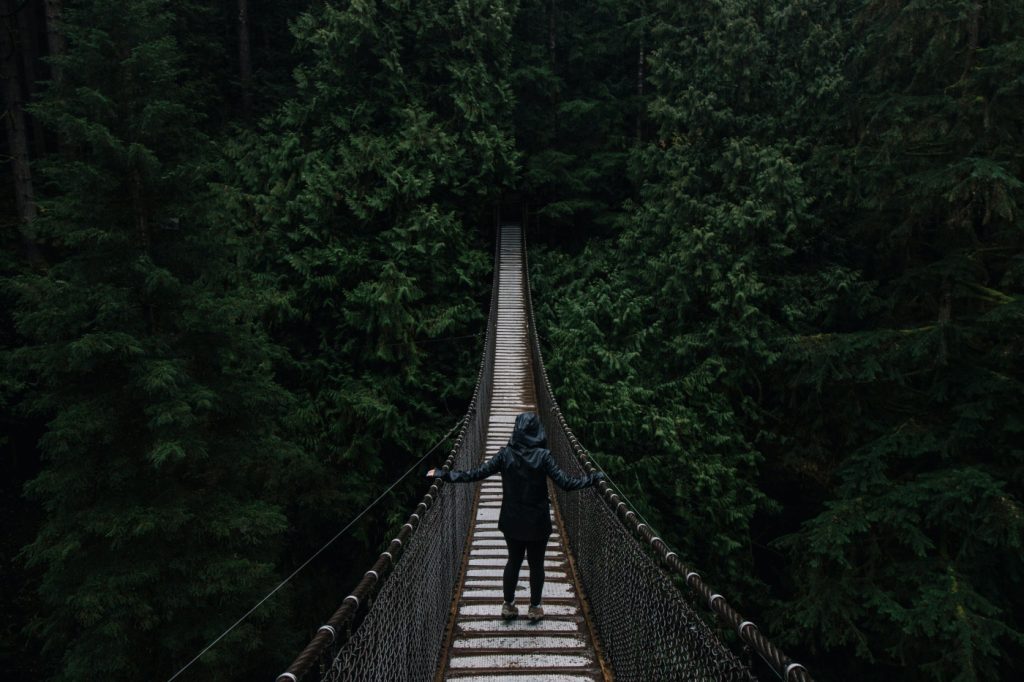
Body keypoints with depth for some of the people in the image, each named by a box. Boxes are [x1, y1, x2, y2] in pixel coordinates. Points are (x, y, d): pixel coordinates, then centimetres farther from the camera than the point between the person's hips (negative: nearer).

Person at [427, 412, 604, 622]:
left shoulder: (505, 454, -10)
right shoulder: (543, 456, -15)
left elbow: (476, 474, -11)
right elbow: (565, 483, -18)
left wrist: (443, 475, -4)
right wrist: (596, 477, -8)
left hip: (512, 521, 2)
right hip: (538, 522, -2)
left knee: (513, 561, 20)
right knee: (536, 563, 15)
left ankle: (508, 605, 29)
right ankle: (535, 608, 25)